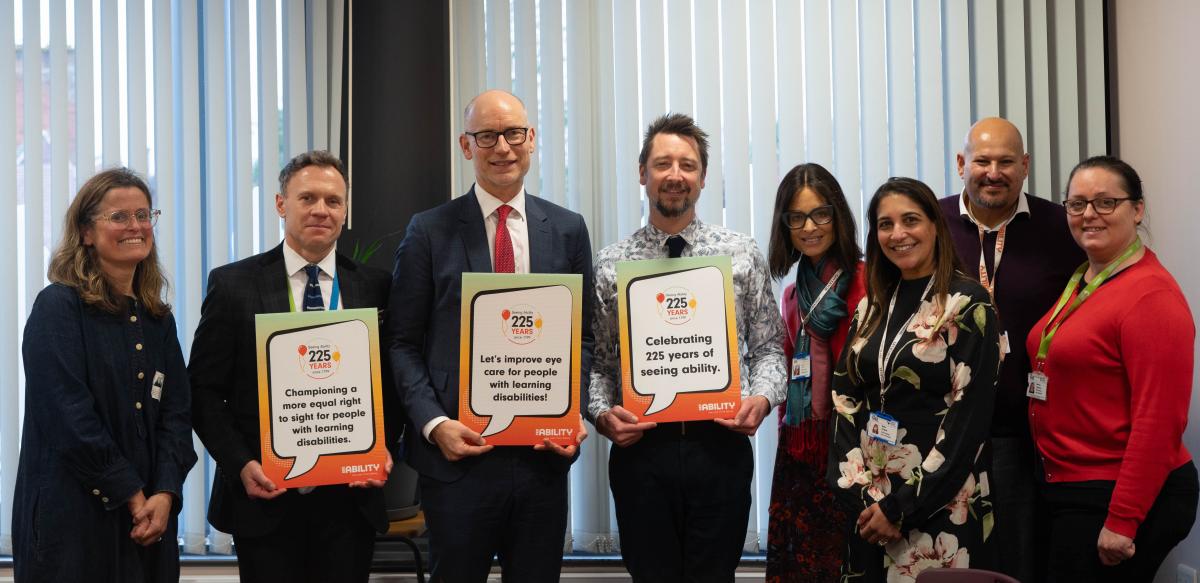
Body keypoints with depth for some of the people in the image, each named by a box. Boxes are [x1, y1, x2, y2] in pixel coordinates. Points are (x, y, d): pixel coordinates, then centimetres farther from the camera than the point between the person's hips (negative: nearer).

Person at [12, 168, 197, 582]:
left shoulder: (159, 319, 11)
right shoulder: (58, 307, -7)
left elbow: (176, 414, 5)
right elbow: (69, 417, -14)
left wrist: (165, 493, -10)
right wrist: (132, 494, -13)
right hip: (71, 517, -5)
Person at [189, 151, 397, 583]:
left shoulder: (375, 287, 5)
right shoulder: (233, 285, 0)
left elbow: (393, 384, 8)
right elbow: (203, 389, 0)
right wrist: (241, 464, -11)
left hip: (351, 495, 2)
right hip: (265, 497, -1)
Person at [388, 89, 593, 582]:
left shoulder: (567, 230, 7)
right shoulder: (430, 231, 0)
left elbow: (582, 336, 11)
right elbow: (404, 343, 0)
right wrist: (434, 424, -12)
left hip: (543, 452, 2)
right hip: (458, 451, -2)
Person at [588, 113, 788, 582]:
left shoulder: (742, 256, 5)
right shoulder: (611, 265, 5)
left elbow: (769, 347, 8)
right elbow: (596, 361, 7)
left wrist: (762, 397, -10)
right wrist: (602, 413, -10)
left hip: (720, 443, 0)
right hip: (640, 449, 0)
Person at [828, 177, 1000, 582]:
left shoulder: (968, 304, -8)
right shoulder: (870, 308, 10)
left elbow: (969, 416, -14)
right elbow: (845, 402, 6)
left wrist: (902, 507, -14)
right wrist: (858, 494, -7)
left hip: (939, 504, -5)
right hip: (868, 500, 5)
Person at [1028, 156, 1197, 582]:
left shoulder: (1151, 294, -16)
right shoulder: (1079, 282, 11)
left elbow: (1159, 421, -20)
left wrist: (1122, 521, -21)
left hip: (1123, 501, -8)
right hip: (1067, 487, 8)